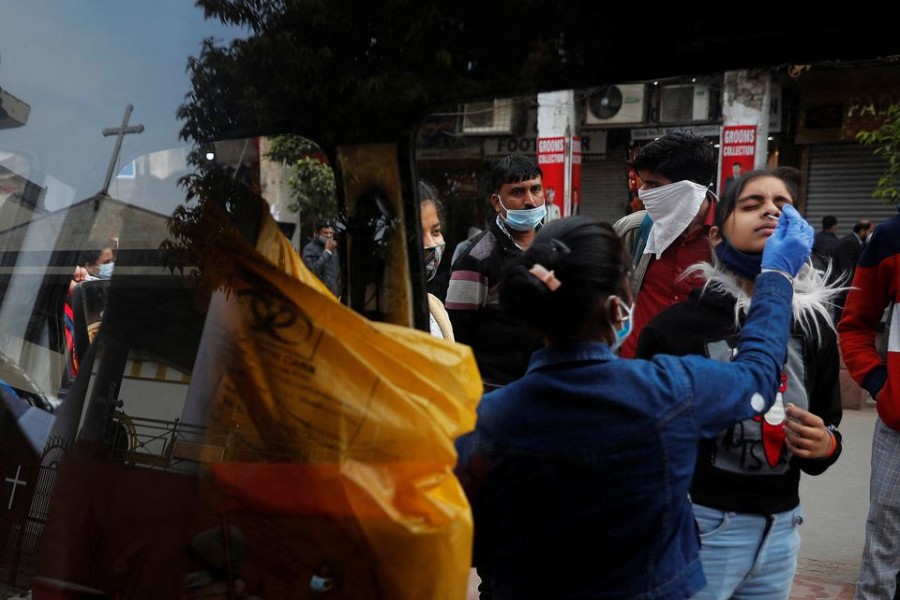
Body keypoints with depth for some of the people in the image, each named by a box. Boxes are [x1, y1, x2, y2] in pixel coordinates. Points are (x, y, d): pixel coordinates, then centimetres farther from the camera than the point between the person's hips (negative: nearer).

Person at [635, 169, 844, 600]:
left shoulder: (815, 326, 2)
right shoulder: (676, 324, -12)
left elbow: (829, 426, 12)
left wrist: (825, 445, -9)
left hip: (781, 527, 5)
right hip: (700, 524, -5)